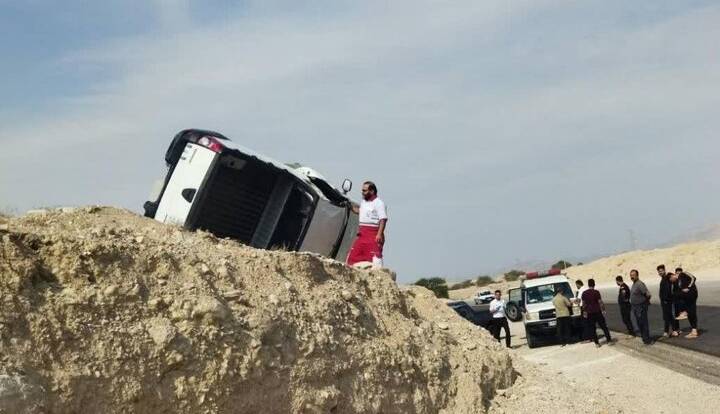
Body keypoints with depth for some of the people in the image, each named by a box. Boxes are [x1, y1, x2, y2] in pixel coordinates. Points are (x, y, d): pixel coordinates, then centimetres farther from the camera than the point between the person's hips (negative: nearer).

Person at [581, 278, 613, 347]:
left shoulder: (584, 293, 1)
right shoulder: (596, 292, -10)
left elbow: (583, 304, 7)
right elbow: (600, 302, -10)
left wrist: (585, 312, 16)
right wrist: (603, 310, -1)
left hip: (590, 313, 2)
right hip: (597, 312, -2)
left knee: (592, 328, 7)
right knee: (604, 326, 8)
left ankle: (596, 343, 6)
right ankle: (609, 340, 10)